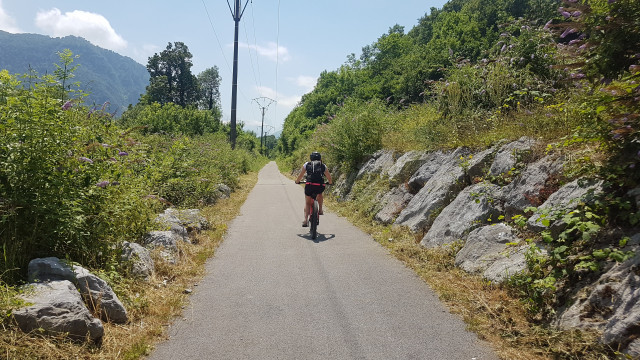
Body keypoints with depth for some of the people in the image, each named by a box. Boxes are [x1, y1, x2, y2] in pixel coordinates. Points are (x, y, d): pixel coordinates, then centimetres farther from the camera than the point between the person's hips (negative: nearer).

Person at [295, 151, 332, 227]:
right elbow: (329, 177, 23)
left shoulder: (307, 164, 17)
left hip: (309, 185, -1)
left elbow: (300, 175, 21)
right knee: (320, 194, 36)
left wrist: (297, 181, 39)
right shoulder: (323, 166, 19)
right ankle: (320, 210, 27)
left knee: (307, 203, 14)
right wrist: (330, 183, 43)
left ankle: (305, 220, 3)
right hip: (320, 186, 1)